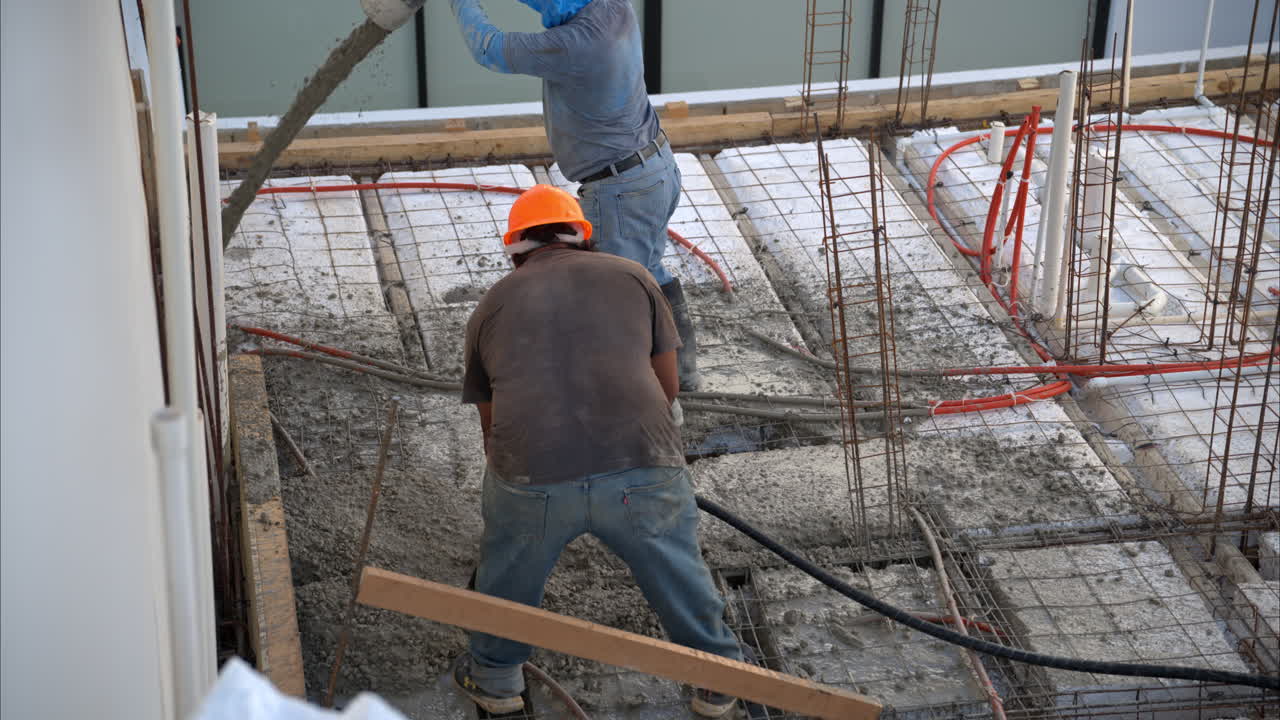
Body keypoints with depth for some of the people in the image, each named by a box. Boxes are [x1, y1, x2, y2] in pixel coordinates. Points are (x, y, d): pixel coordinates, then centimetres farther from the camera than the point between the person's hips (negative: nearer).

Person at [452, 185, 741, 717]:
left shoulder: (491, 307, 20)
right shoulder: (631, 276, 18)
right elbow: (667, 385, 20)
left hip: (532, 473, 0)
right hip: (641, 469, 0)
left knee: (507, 571, 27)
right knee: (680, 573, 22)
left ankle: (495, 677, 44)